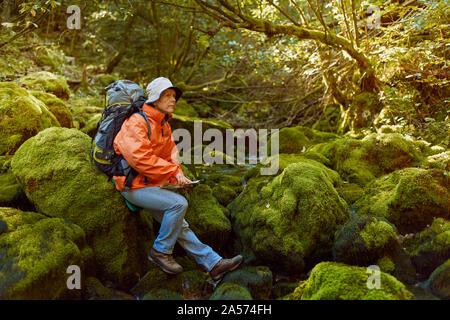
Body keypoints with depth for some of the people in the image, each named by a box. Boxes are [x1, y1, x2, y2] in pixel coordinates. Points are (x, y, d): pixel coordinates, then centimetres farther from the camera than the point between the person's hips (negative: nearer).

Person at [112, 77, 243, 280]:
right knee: (179, 203, -25)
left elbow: (169, 152, 19)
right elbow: (140, 158, -25)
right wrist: (173, 171, -22)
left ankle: (213, 263, 5)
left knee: (179, 226, 5)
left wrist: (177, 173, -3)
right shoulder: (136, 123, -16)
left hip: (152, 185, 9)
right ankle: (160, 252, -11)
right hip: (134, 186, -9)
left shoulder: (164, 125, 14)